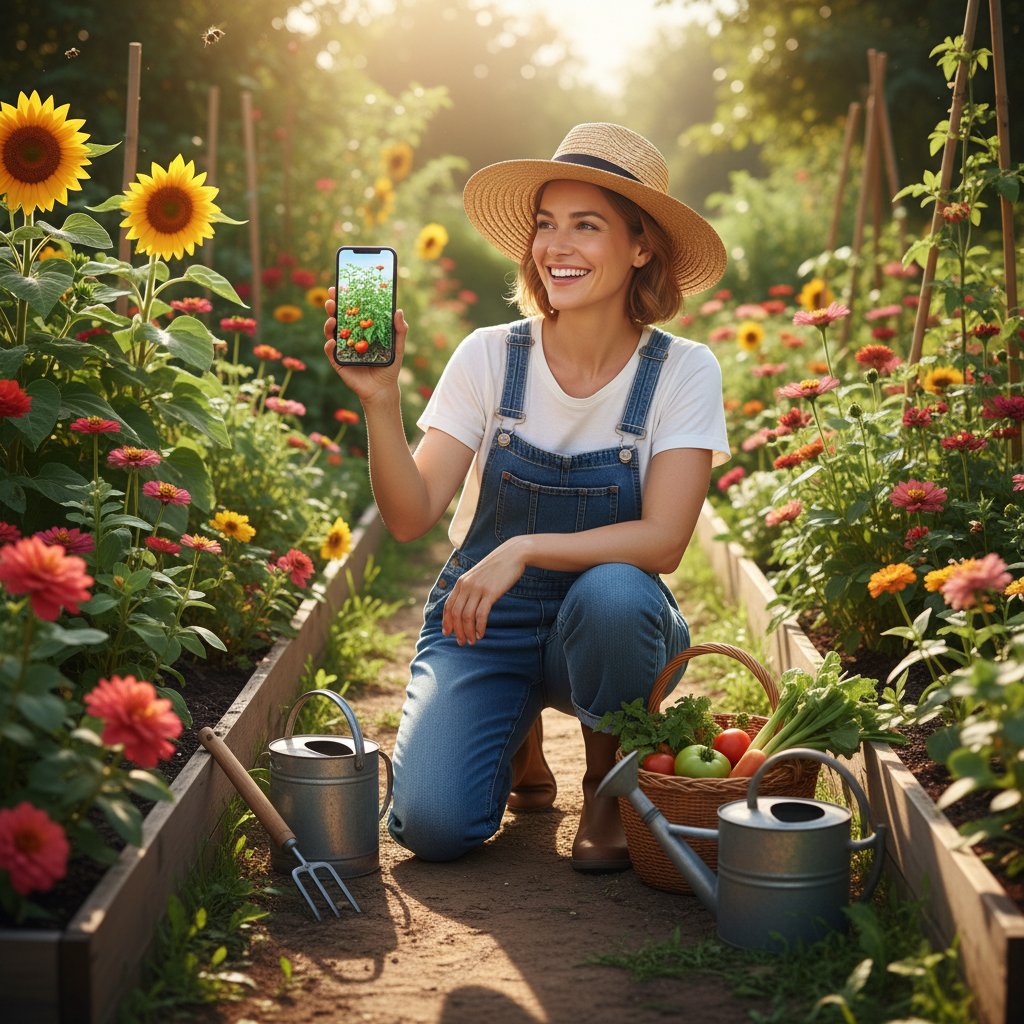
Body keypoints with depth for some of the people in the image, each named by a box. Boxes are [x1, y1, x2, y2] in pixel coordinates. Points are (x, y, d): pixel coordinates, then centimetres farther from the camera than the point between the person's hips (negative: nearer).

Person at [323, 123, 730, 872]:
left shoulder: (683, 372, -10)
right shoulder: (491, 357, -8)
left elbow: (663, 540, -20)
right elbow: (411, 516, -13)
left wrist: (527, 549, -32)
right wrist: (382, 402, -29)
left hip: (608, 631, 0)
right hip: (483, 625, 1)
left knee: (611, 592, -37)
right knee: (432, 825, -21)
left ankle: (610, 781, -4)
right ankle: (519, 736, 17)